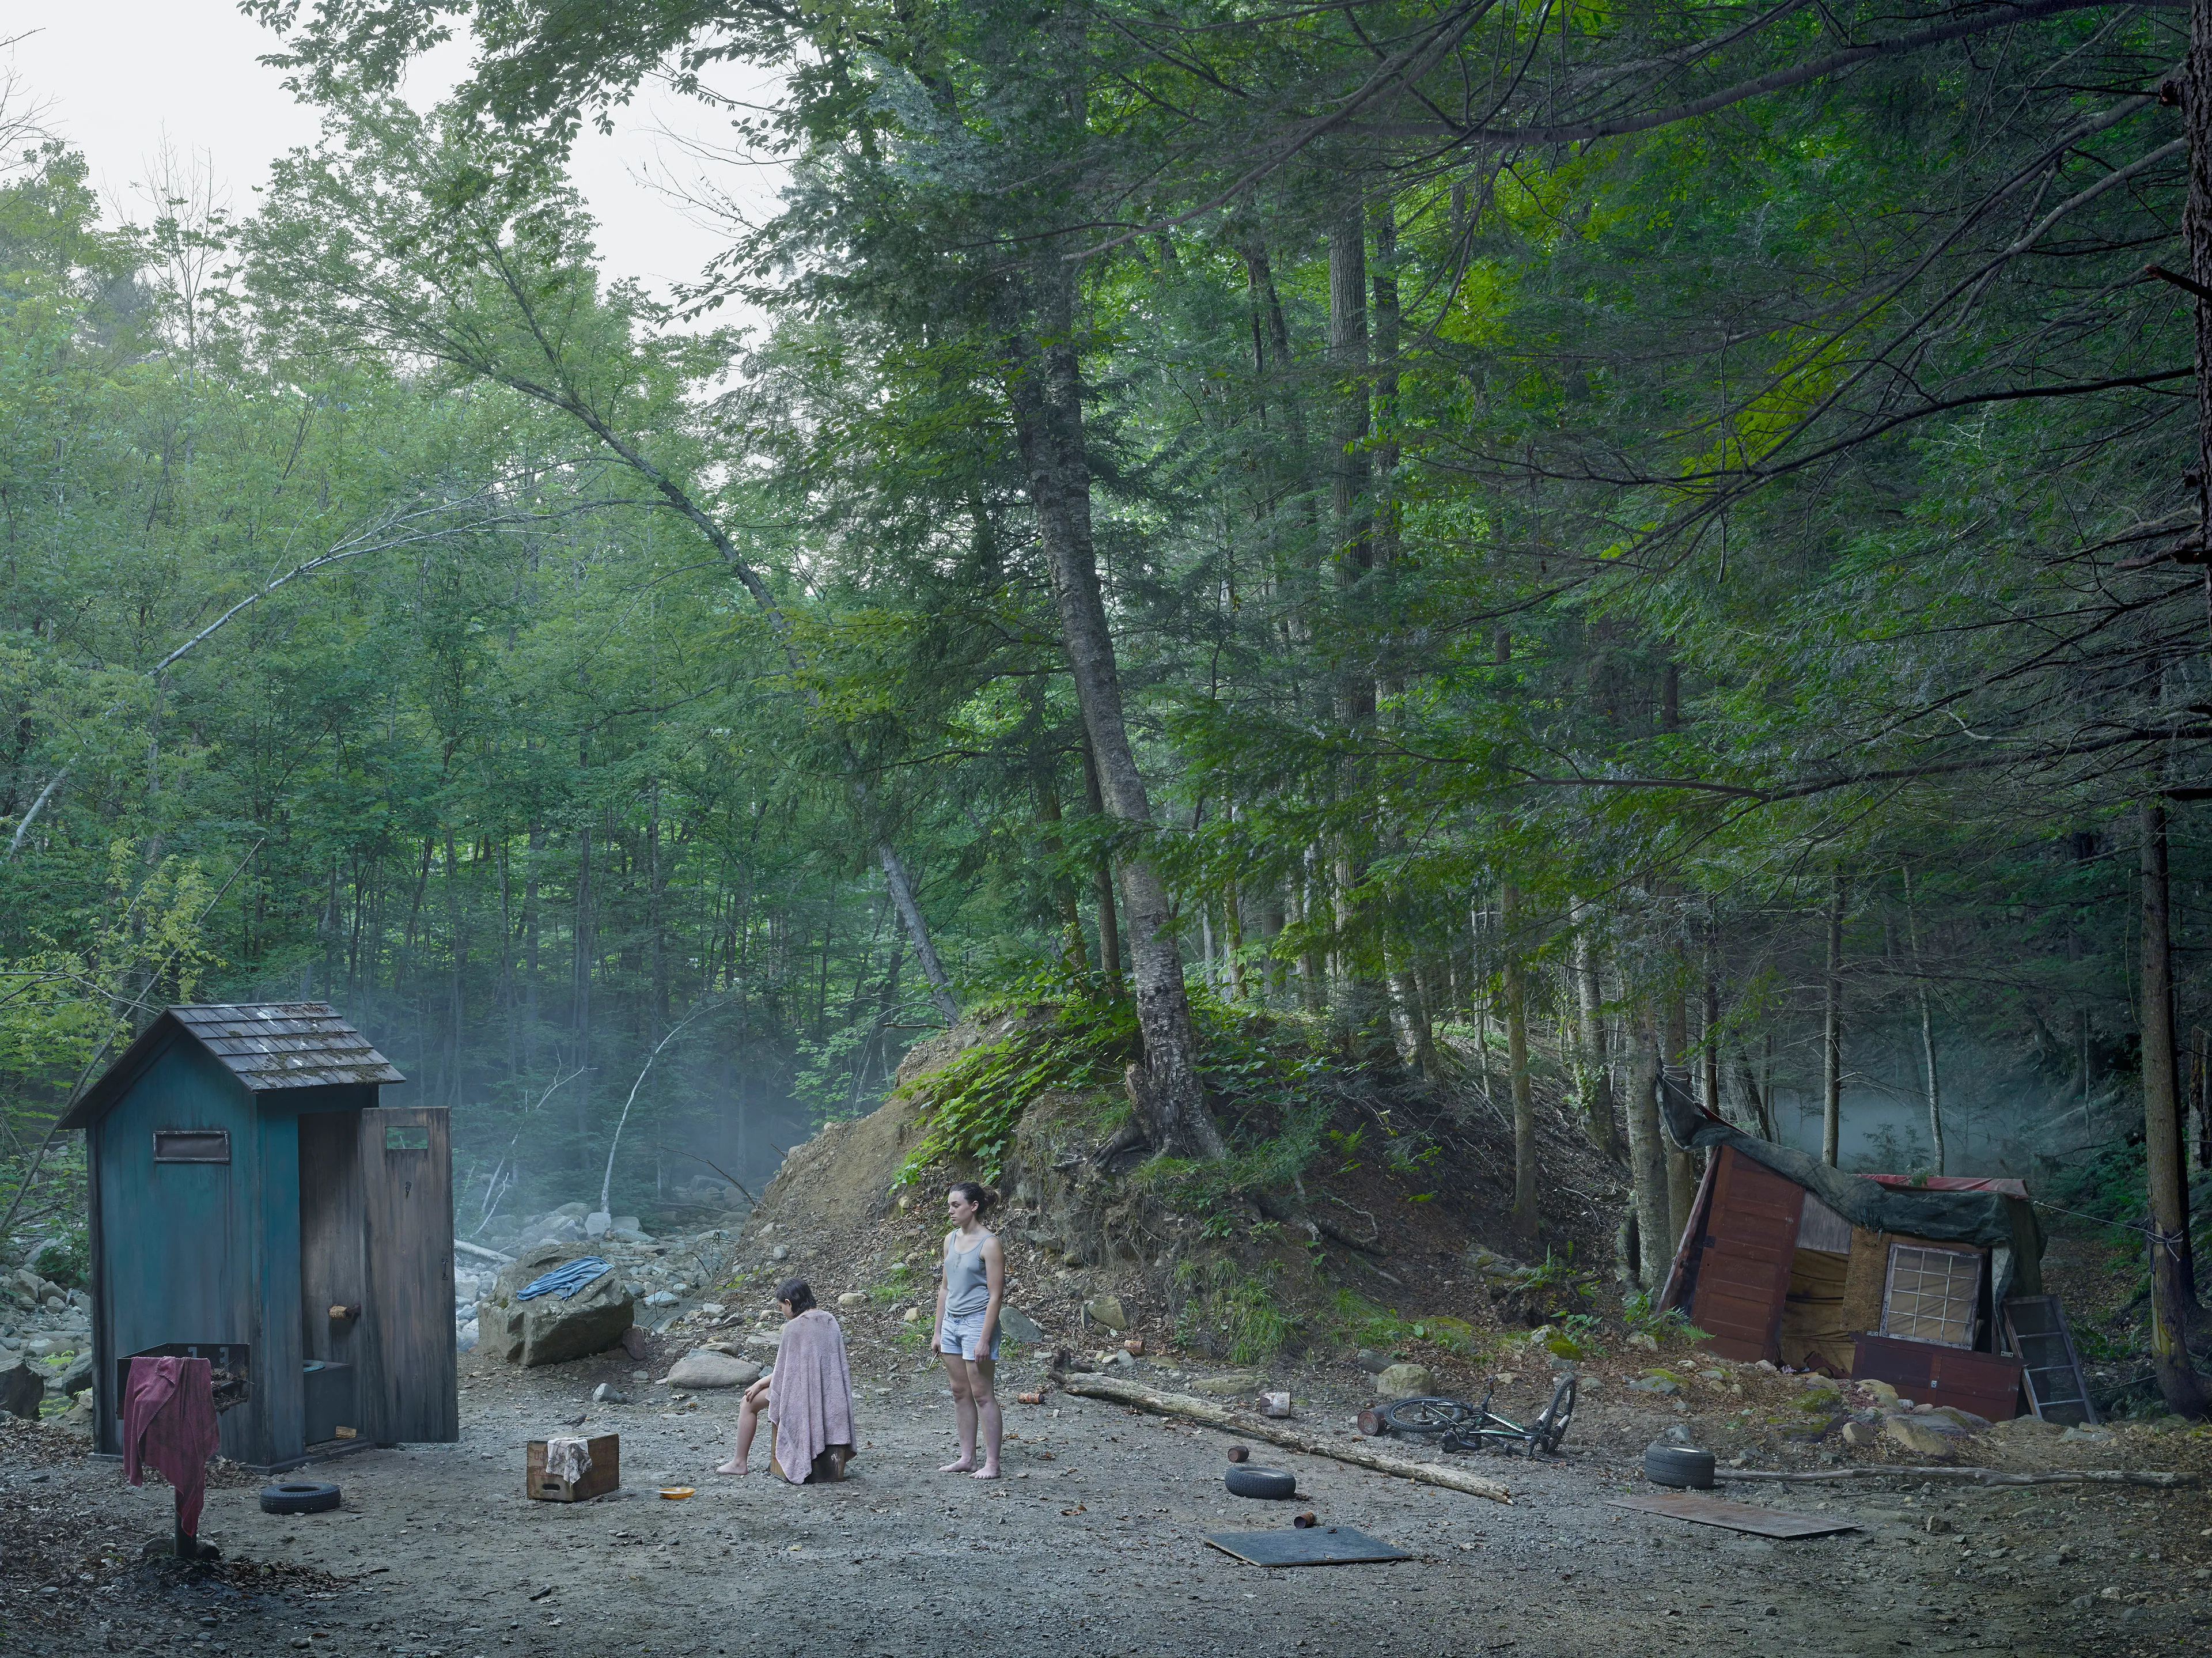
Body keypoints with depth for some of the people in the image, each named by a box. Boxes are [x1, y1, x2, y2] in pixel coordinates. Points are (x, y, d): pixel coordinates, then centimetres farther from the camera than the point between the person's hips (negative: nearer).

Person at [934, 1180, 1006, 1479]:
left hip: (977, 1322, -8)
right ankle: (967, 1458, 17)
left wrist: (984, 1340, -19)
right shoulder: (951, 1239, 9)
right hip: (951, 1322, 8)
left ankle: (992, 1463, 1)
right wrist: (938, 1331, 14)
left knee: (982, 1394, -4)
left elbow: (996, 1296, -15)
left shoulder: (989, 1244, -14)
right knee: (960, 1392, 10)